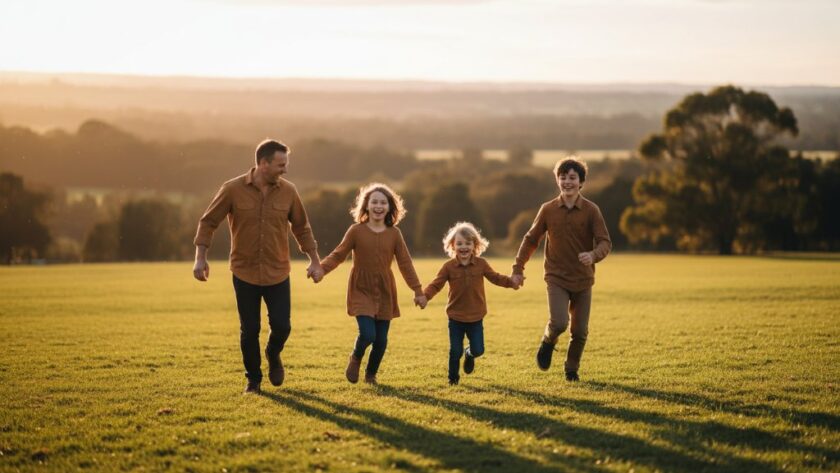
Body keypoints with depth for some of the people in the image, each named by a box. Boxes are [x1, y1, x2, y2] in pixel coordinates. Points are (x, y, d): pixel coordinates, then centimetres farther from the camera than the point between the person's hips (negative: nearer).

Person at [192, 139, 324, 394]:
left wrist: (315, 261, 6)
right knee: (249, 330, 4)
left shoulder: (288, 191, -4)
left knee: (282, 326, -2)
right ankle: (253, 379, 24)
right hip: (245, 273, -2)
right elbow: (208, 222, -4)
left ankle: (273, 355, 32)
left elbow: (301, 228, 9)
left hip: (278, 274, 2)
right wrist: (200, 258, -13)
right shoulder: (233, 189, -11)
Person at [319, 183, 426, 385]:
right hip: (361, 291, -3)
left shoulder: (394, 234, 0)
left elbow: (405, 263, 3)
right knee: (367, 334, -17)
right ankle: (356, 358, 16)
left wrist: (418, 291, 2)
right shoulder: (356, 231, -5)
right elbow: (338, 254, -4)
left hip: (384, 293, 3)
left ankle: (371, 374, 27)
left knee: (381, 339, 4)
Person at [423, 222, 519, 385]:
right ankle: (453, 378, 23)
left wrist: (511, 282, -6)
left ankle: (470, 355, 38)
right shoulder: (449, 267, -7)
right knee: (455, 350, 1)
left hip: (476, 317, 1)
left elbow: (495, 277, 9)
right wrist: (424, 296, -25)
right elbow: (436, 285, -7)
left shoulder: (481, 264, -3)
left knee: (478, 350, 2)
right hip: (456, 317, -1)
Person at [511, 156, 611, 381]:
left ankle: (572, 370, 29)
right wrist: (518, 269, 6)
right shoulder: (548, 210, -2)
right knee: (559, 323, -20)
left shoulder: (591, 210, -6)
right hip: (557, 278, -1)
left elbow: (605, 242, -11)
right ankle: (548, 343, 14)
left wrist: (593, 255, -33)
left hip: (583, 280, 1)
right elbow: (530, 240, 9)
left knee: (580, 331, 5)